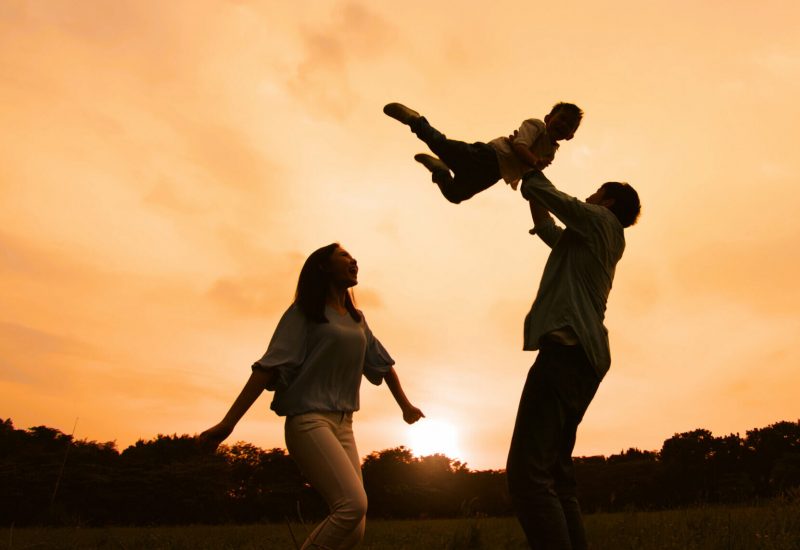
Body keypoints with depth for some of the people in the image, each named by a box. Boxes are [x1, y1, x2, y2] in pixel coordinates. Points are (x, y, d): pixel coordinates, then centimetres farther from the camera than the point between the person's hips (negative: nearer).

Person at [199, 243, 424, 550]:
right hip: (309, 419, -6)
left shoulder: (357, 320, 17)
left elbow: (382, 363, 26)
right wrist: (228, 422, -16)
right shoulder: (305, 312, -1)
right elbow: (269, 366, -9)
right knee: (354, 504, -22)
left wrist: (405, 405, 31)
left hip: (343, 424, 7)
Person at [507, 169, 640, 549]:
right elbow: (548, 230, 42)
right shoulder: (603, 242, 29)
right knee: (555, 478, 10)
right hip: (584, 359, 10)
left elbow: (539, 191, 7)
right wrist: (531, 184, 43)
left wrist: (529, 169, 28)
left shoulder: (601, 220, 6)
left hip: (567, 350, -10)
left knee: (527, 476, -19)